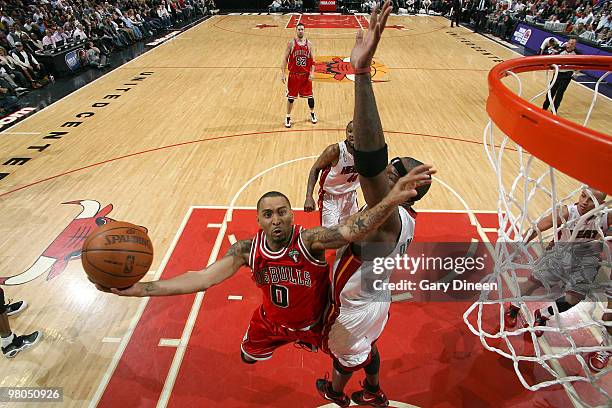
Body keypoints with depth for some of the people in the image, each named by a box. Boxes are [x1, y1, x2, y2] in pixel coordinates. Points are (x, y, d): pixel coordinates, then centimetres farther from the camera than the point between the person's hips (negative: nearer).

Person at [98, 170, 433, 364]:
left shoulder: (309, 240, -36)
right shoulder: (247, 249, -26)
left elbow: (350, 231, -53)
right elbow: (201, 279, -28)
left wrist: (391, 200, -70)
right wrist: (137, 289, -35)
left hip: (314, 323, -2)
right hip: (271, 321, 3)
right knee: (247, 356, 29)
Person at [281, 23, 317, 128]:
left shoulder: (309, 43, 0)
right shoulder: (291, 43, -4)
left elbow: (312, 60, 3)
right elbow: (285, 59, -2)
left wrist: (312, 73, -9)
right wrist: (283, 73, -10)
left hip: (306, 75, 2)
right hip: (294, 75, -1)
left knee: (310, 95, 10)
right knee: (291, 97, 4)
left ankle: (312, 113, 33)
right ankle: (288, 117, 19)